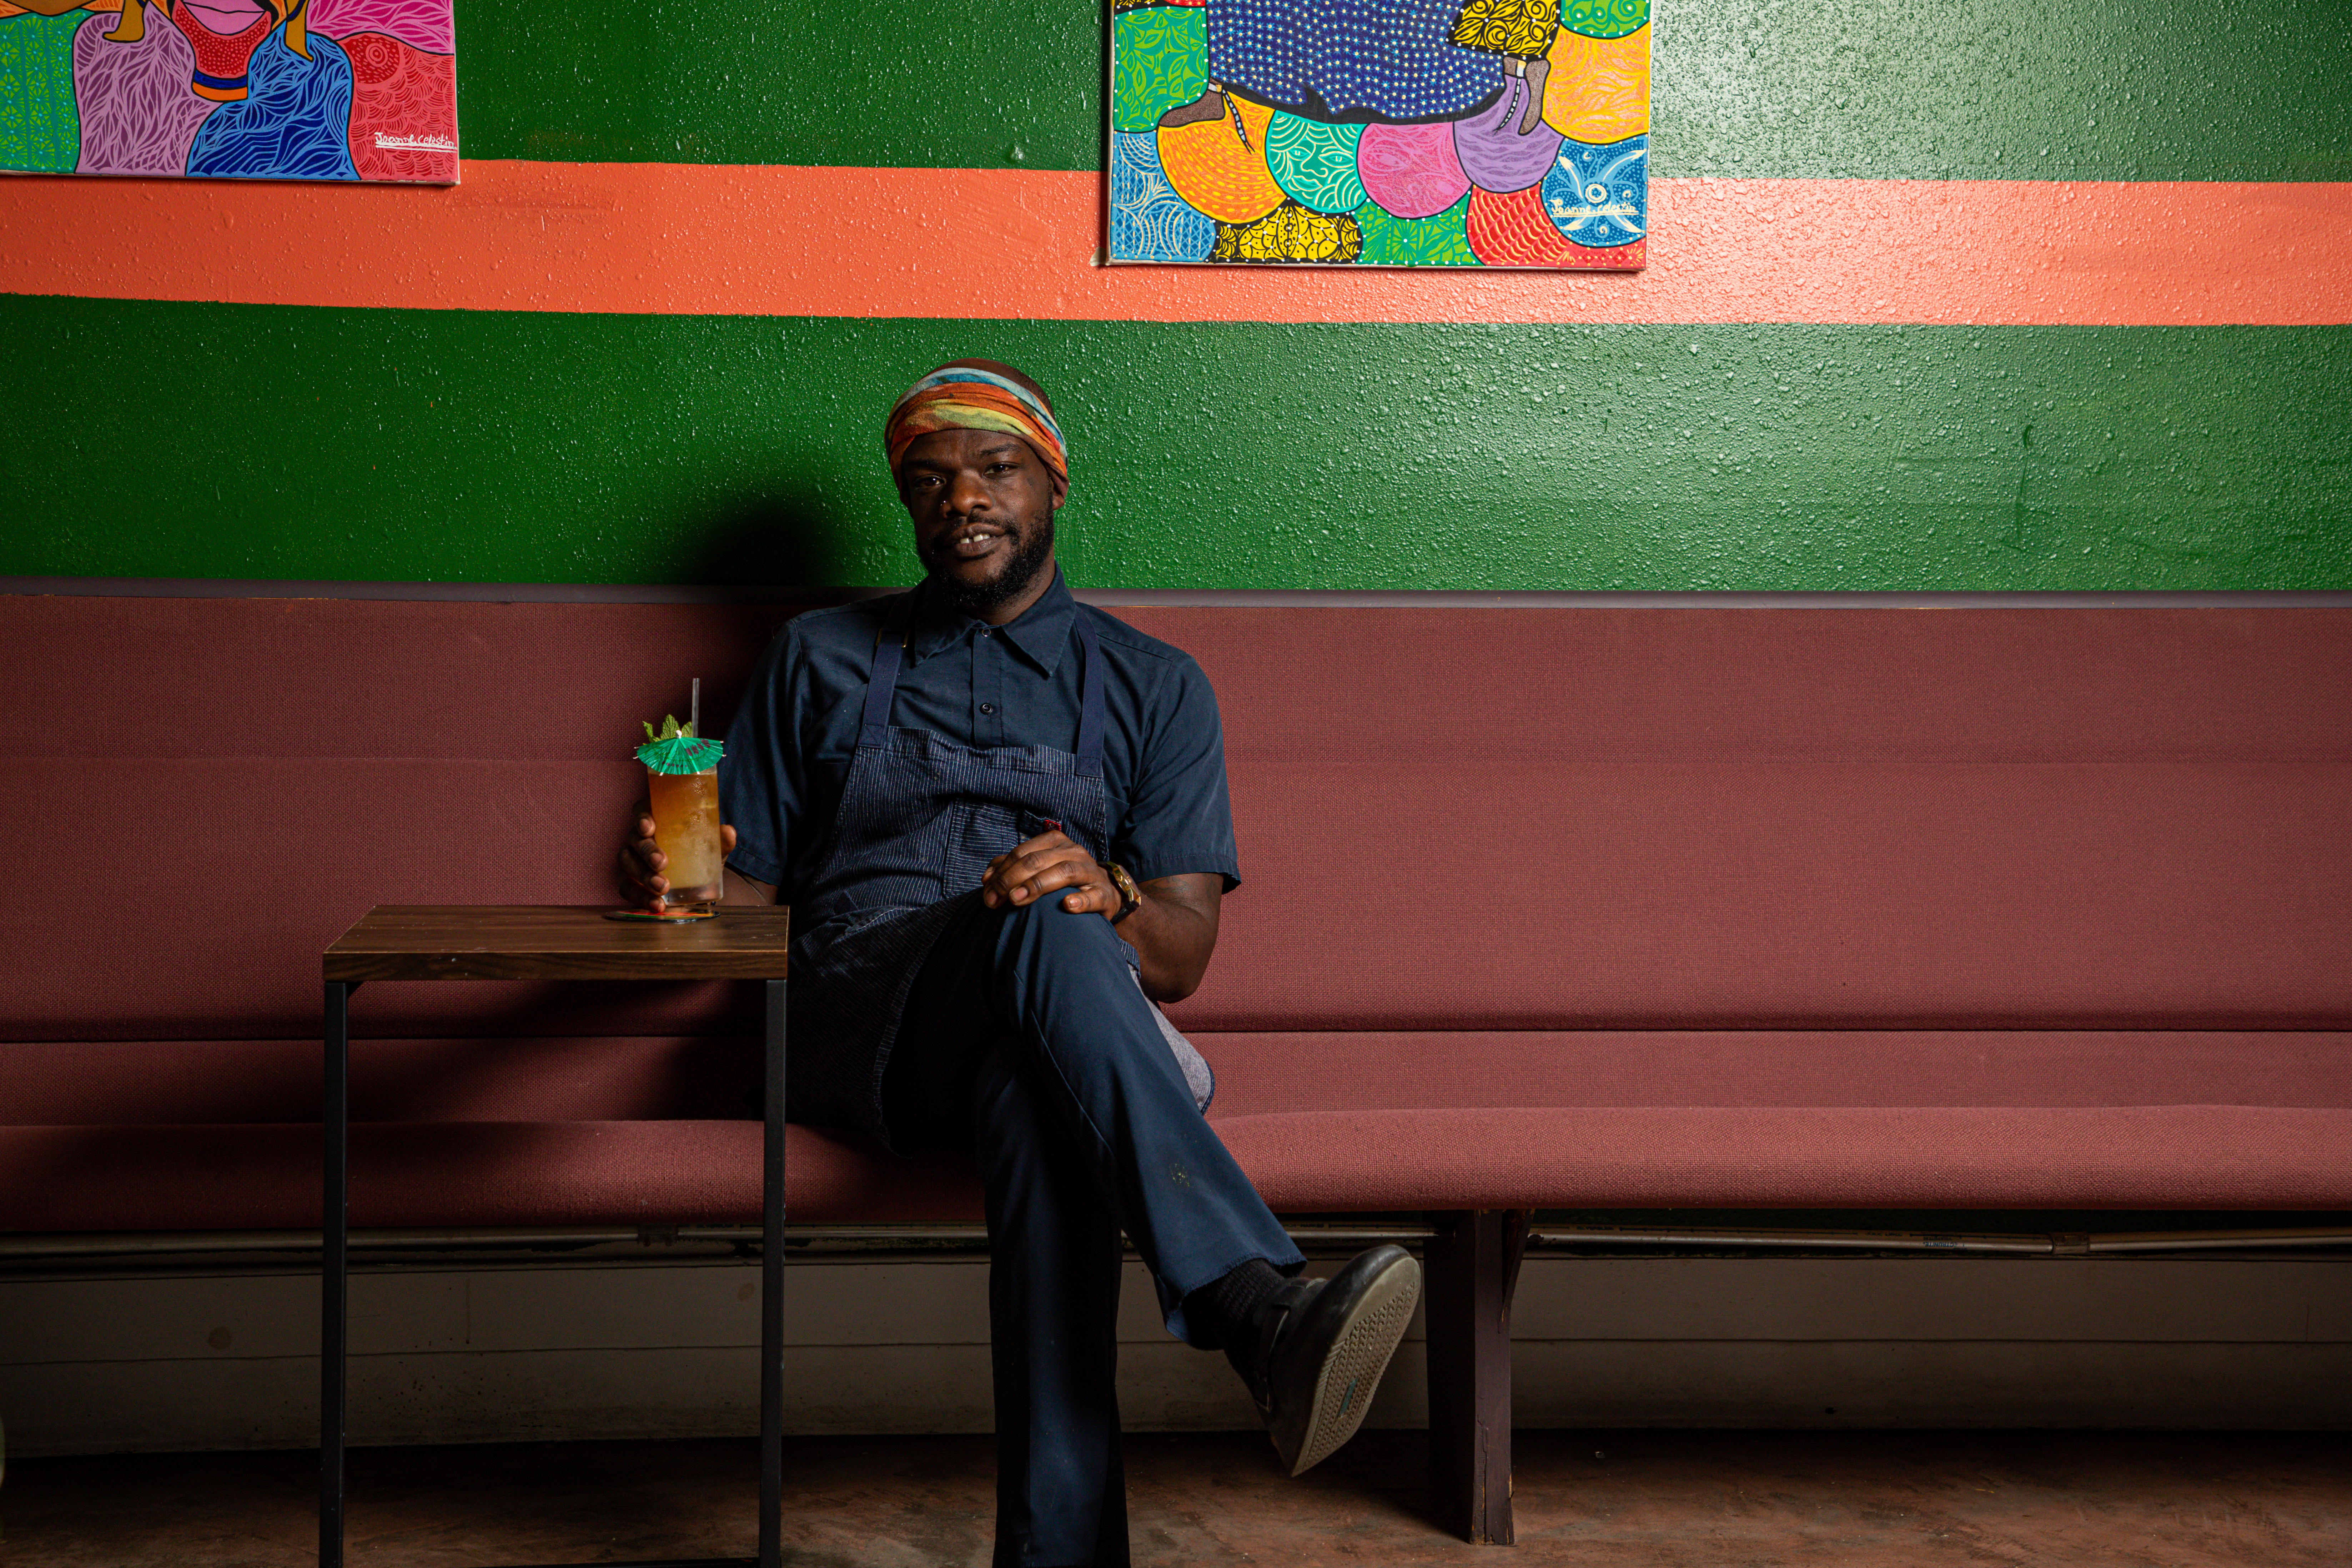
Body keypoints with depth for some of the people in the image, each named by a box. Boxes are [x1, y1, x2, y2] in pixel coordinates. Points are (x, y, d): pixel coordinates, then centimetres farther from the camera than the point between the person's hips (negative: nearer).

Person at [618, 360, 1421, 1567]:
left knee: (1039, 1099, -42)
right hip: (849, 1013, 0)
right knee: (1041, 927, -38)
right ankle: (1262, 1311, -55)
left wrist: (1107, 899, -15)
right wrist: (673, 875, -7)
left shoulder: (1152, 687, 20)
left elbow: (1182, 955, 9)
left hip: (1031, 1023, 1)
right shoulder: (821, 662, 24)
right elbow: (744, 893, 18)